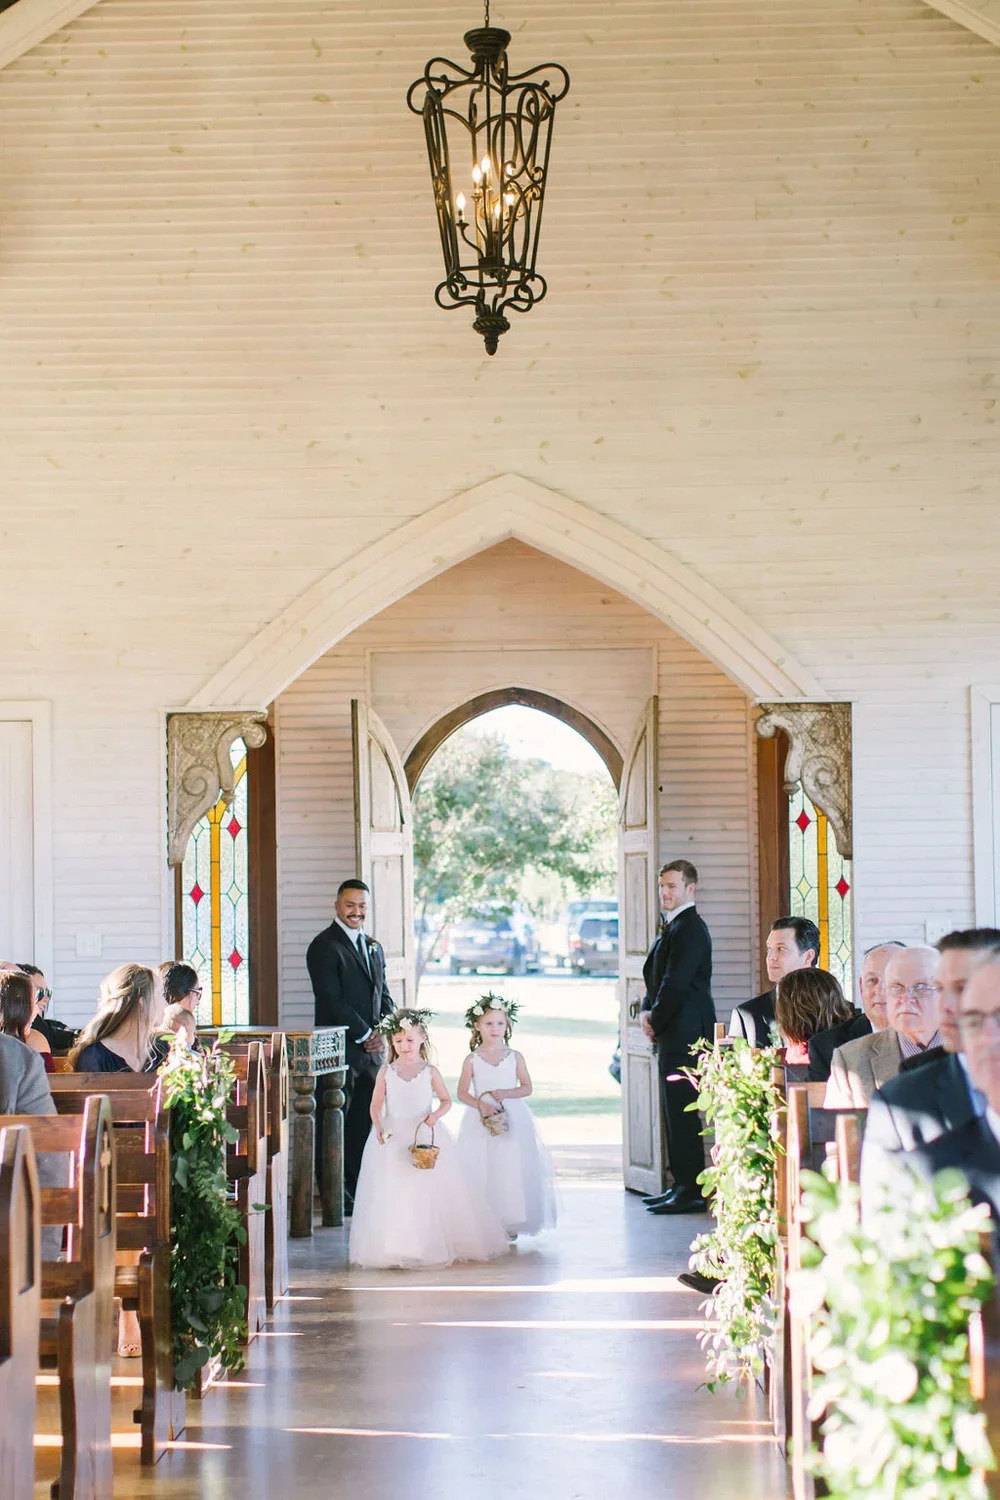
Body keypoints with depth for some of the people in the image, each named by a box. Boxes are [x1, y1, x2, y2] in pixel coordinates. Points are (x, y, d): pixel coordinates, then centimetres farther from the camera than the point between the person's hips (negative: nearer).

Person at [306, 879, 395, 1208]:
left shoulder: (374, 948, 17)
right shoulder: (324, 946, -8)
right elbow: (332, 1001, -15)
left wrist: (382, 1033, 1)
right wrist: (365, 1034, -13)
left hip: (371, 1049, 7)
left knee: (366, 1122, 9)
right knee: (334, 1124, -1)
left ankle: (358, 1189, 16)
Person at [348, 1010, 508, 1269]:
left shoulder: (430, 1071, -1)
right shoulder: (386, 1072, 0)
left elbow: (446, 1100, 7)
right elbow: (376, 1105, 4)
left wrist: (436, 1115, -13)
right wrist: (379, 1129, -12)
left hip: (426, 1137, 0)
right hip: (393, 1139, 0)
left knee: (429, 1191, -1)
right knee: (393, 1195, -2)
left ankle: (430, 1246, 10)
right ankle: (400, 1250, 4)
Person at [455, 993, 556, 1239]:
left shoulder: (514, 1057, 3)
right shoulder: (472, 1060, 0)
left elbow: (527, 1087, 3)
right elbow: (462, 1092, 0)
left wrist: (505, 1093, -13)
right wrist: (480, 1105, -16)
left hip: (512, 1119, 1)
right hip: (481, 1121, -1)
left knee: (512, 1169, -1)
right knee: (482, 1170, -2)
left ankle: (510, 1224, 7)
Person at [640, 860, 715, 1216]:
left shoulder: (689, 929, -14)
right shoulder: (673, 927, 19)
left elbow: (676, 983, -18)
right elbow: (656, 978, 21)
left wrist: (656, 1023, -9)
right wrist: (647, 1011, 4)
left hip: (684, 1034, -11)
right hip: (674, 1035, 11)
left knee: (682, 1111, -9)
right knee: (674, 1110, 13)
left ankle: (691, 1192, -6)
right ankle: (682, 1185, 19)